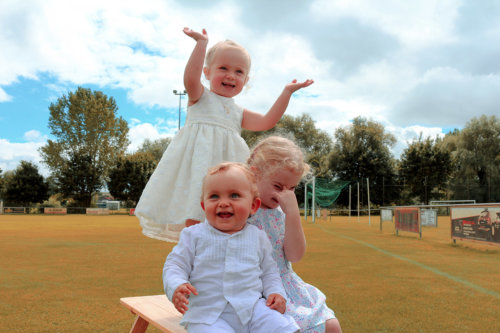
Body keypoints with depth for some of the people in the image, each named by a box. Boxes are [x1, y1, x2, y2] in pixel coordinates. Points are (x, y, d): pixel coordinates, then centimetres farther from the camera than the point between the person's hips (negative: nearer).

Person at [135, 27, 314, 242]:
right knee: (194, 219, -12)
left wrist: (287, 92, 13)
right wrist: (201, 43, -10)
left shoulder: (238, 112, 24)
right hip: (198, 163, -4)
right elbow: (190, 78, -11)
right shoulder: (200, 97, 11)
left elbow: (267, 122, 14)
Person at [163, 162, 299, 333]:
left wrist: (276, 292, 3)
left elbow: (269, 271, 20)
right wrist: (176, 286, -17)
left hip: (253, 308, 2)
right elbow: (175, 264, 4)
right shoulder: (194, 235, 5)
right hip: (207, 313, -2)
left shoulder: (258, 237, 11)